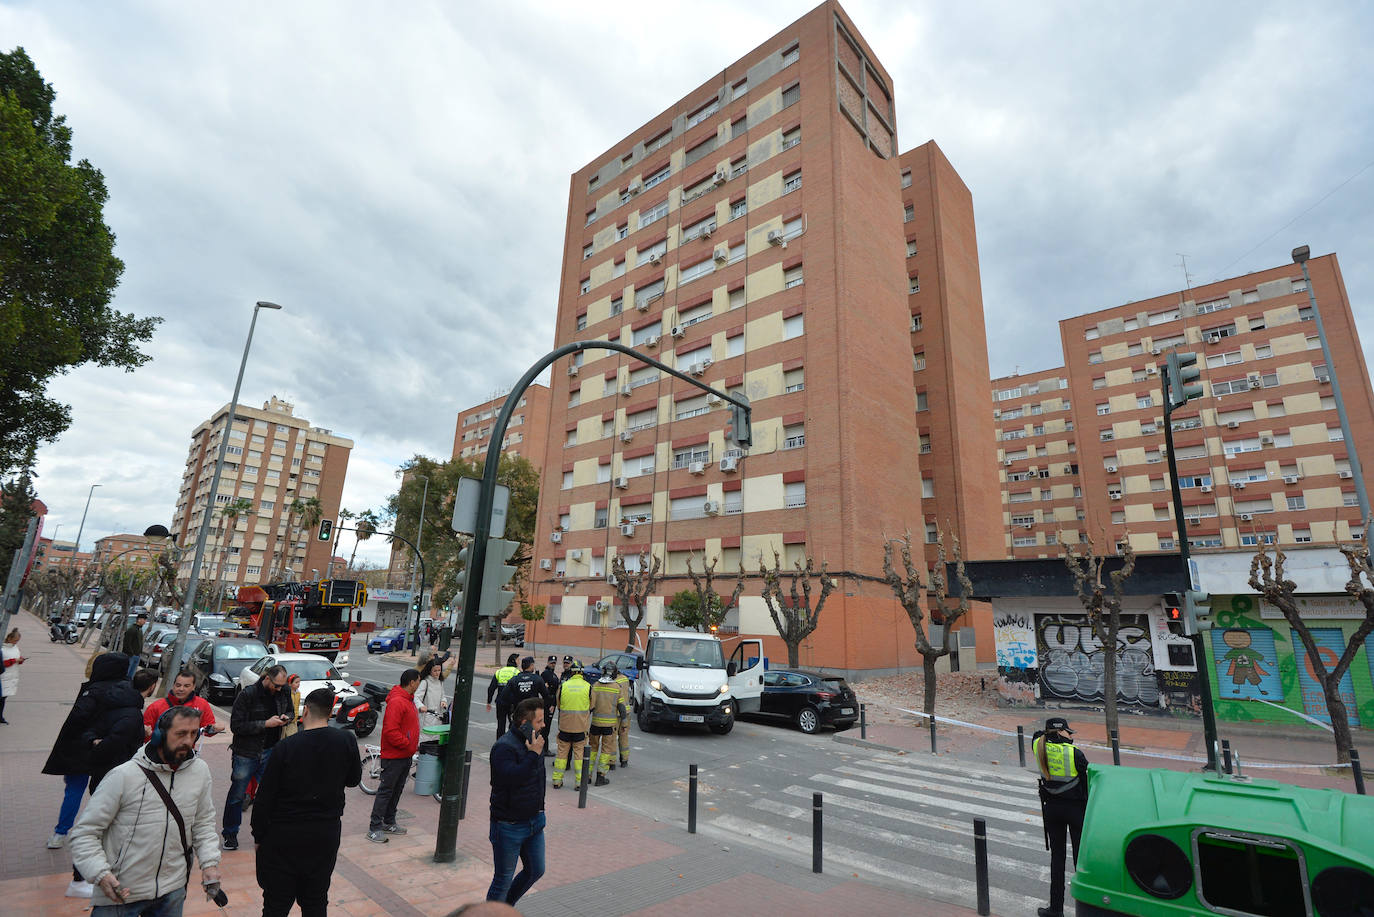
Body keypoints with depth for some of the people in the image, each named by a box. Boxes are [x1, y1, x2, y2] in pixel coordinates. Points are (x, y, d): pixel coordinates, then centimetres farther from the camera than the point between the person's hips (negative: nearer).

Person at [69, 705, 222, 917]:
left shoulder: (200, 771, -3)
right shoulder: (124, 776, -17)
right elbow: (85, 831, -10)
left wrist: (210, 862, -2)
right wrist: (101, 875, -22)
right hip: (120, 892, -3)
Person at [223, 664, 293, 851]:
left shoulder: (283, 693, -2)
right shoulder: (247, 694, -16)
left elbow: (290, 711, 15)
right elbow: (236, 725, -17)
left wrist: (286, 718, -8)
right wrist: (266, 724, -22)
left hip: (270, 751, 4)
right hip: (246, 753, -3)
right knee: (237, 795, 9)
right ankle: (230, 834, 28)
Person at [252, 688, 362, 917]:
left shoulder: (286, 746, -16)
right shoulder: (347, 742, -10)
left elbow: (265, 797, -10)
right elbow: (353, 779, 5)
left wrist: (258, 835, 3)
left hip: (284, 835, -2)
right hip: (327, 834, 2)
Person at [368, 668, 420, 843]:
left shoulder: (408, 699, 9)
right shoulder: (396, 702, -23)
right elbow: (390, 732, -27)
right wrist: (408, 744, -20)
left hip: (406, 756, 10)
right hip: (394, 756, -10)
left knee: (397, 790, 18)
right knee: (385, 791, 0)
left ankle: (389, 823, 30)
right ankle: (374, 828, 10)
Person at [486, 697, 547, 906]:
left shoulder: (534, 741, 4)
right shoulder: (504, 747, -22)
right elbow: (513, 778, -36)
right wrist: (533, 754, -33)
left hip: (534, 821, 8)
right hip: (509, 826, -8)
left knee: (535, 871, 19)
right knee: (503, 879, 6)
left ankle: (505, 907, 40)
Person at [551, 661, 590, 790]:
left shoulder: (562, 686, -5)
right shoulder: (588, 687, -7)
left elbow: (559, 706, 8)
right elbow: (590, 708, 6)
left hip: (564, 726, 1)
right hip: (581, 727, -1)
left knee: (562, 752, 13)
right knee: (579, 754, 8)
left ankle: (557, 780, 19)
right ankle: (579, 781, 11)